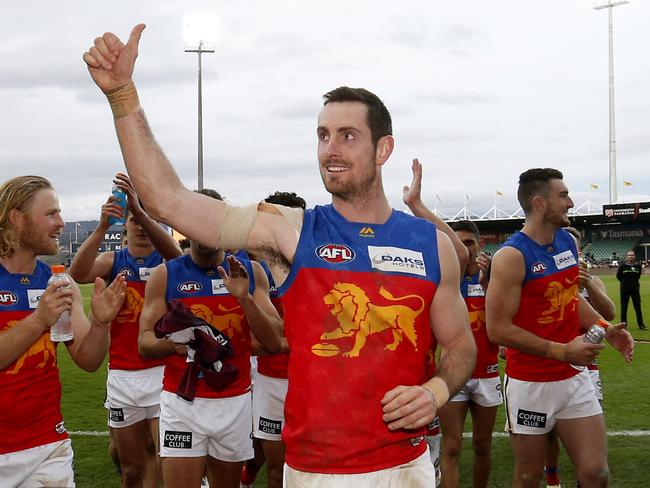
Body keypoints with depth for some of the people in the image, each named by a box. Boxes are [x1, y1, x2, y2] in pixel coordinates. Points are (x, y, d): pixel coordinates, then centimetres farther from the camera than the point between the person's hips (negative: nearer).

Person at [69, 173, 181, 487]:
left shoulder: (166, 261, 1)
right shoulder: (112, 261, 5)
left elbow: (172, 249, -24)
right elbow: (78, 274, -17)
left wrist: (140, 210, -40)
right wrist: (102, 226, -32)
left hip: (163, 372, -2)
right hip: (122, 376, 2)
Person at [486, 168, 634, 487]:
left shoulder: (568, 242, 5)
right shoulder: (511, 257, -19)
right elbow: (498, 329, -20)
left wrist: (604, 328, 2)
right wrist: (562, 351, -20)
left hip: (575, 378, 6)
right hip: (530, 384, -6)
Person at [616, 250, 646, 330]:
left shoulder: (638, 265, -1)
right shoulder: (623, 266, -6)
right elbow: (618, 276, 7)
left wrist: (634, 281, 11)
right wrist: (625, 282, 7)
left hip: (635, 288, 1)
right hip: (624, 290, -1)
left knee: (638, 307, 3)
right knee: (623, 308, 4)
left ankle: (641, 325, 9)